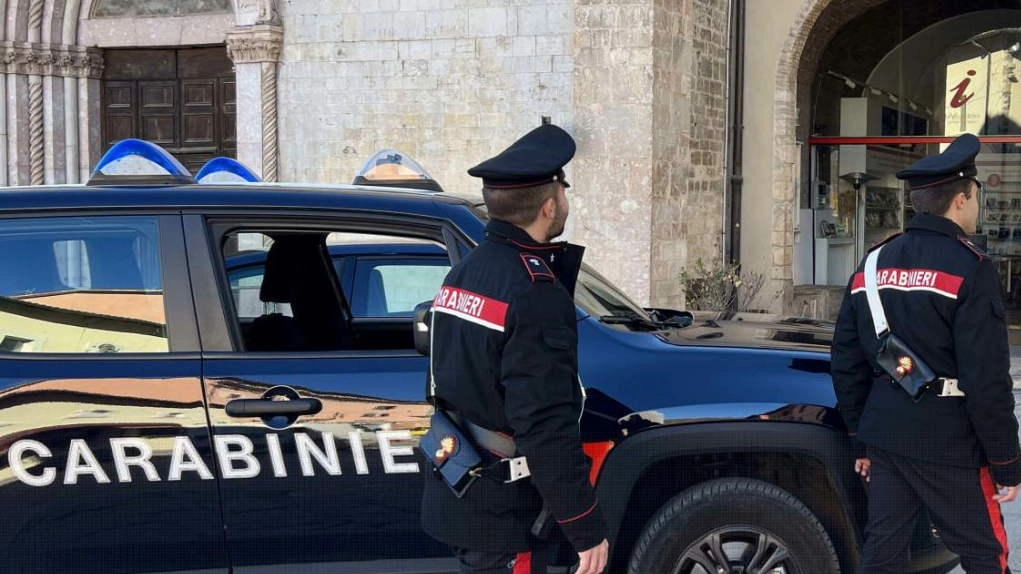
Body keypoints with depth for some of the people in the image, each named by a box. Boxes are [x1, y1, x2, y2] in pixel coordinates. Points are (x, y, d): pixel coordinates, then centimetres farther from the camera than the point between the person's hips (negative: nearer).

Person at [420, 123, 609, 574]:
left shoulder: (463, 273, 9)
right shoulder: (536, 295, -21)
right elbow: (547, 430, -24)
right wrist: (588, 529, -20)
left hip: (455, 497, 9)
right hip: (503, 517, -9)